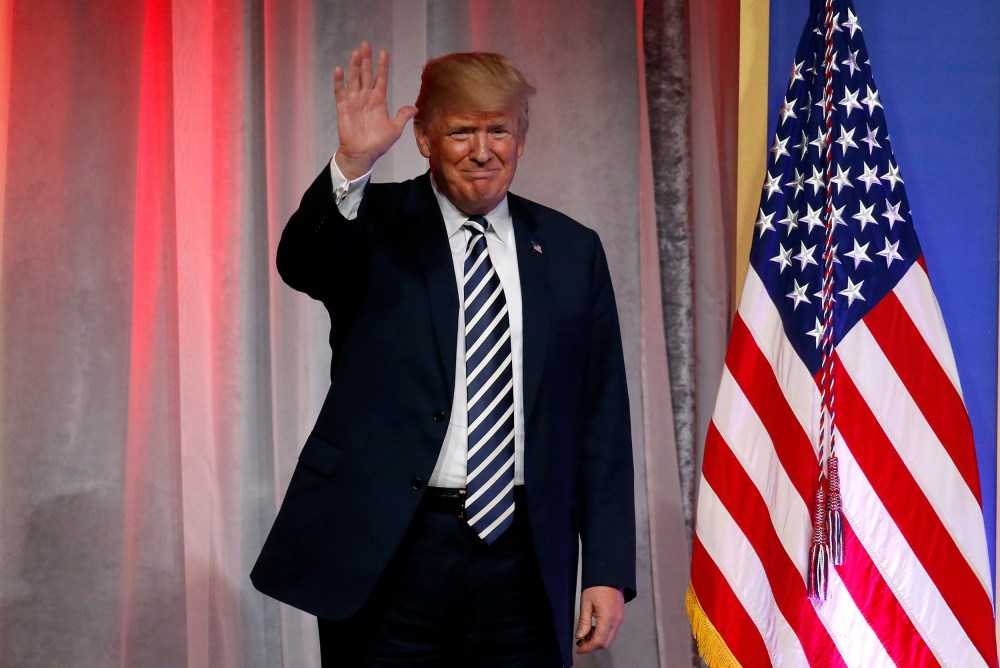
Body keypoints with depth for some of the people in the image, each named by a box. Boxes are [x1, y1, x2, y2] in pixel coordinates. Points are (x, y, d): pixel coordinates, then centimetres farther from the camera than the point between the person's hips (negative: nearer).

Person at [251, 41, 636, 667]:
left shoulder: (572, 251, 7)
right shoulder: (374, 226, 2)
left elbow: (601, 421, 6)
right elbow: (300, 262, -20)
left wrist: (608, 569, 2)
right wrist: (352, 163, -36)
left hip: (524, 557, 2)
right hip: (388, 555, -2)